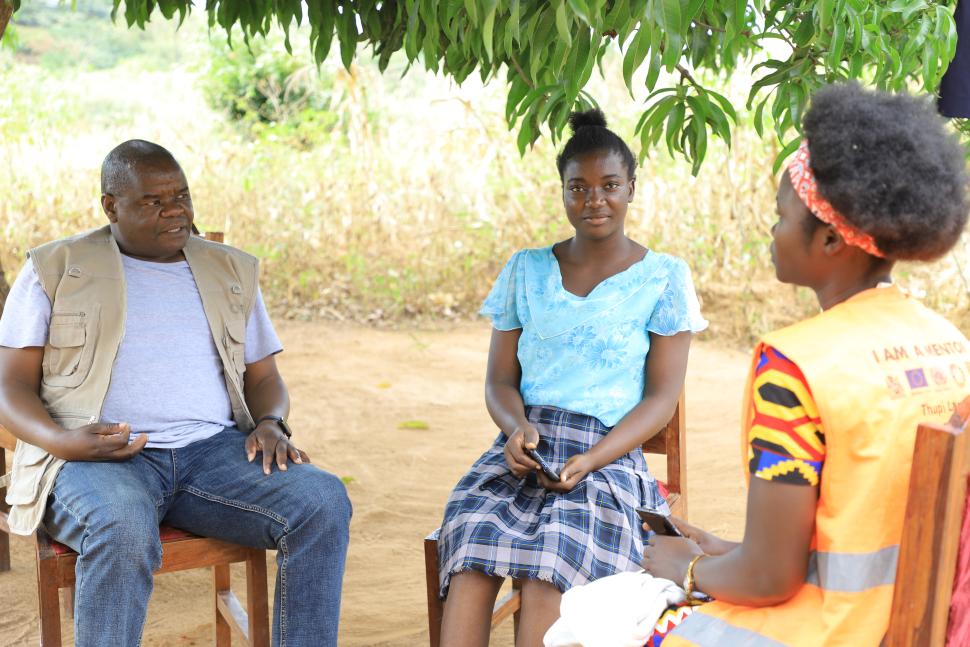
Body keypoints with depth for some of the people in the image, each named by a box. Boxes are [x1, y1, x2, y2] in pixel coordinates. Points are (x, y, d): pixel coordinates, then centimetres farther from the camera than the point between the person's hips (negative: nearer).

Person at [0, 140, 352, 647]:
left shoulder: (231, 272, 20)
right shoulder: (54, 269, 11)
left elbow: (264, 378, 21)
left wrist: (270, 424, -4)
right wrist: (61, 442, -15)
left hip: (216, 450, 3)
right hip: (99, 456, -3)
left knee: (323, 499, -25)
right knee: (122, 526, -39)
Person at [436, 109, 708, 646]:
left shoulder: (664, 278, 6)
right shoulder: (526, 270, 15)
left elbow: (662, 396, 1)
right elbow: (499, 380, 14)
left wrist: (590, 461, -14)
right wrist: (517, 427, -10)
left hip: (609, 455, -2)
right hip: (524, 448, 3)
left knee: (552, 556, -33)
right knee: (471, 540, -30)